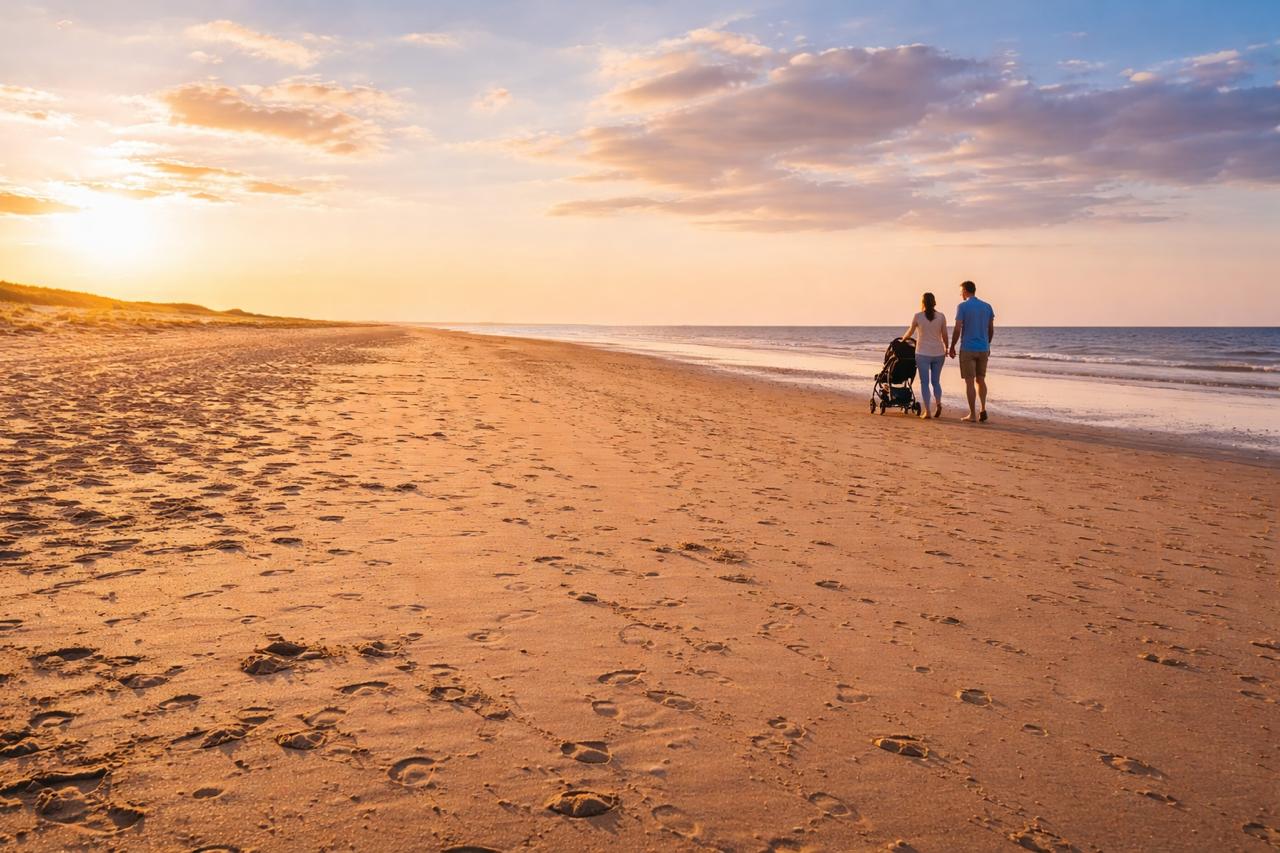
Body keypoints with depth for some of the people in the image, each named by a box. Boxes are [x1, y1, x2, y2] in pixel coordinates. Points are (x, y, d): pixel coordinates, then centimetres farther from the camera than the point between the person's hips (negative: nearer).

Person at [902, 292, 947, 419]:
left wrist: (903, 339, 29)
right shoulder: (941, 316, 0)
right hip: (938, 353, 2)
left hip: (923, 353, -2)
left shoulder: (918, 316, -5)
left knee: (925, 382, 3)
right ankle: (938, 404, -10)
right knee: (936, 381, 14)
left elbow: (910, 332, 8)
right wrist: (946, 348, 20)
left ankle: (927, 411, -2)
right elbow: (944, 335, 3)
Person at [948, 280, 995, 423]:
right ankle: (983, 409, 4)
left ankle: (972, 414, 2)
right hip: (983, 349, 5)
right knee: (981, 380, 16)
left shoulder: (962, 306, -8)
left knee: (969, 382, 1)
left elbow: (957, 329, -12)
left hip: (968, 349, -5)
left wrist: (952, 347, -2)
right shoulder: (987, 306, 7)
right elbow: (991, 329, 11)